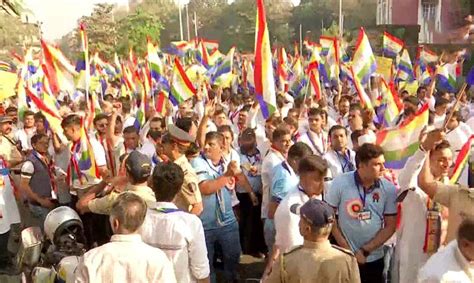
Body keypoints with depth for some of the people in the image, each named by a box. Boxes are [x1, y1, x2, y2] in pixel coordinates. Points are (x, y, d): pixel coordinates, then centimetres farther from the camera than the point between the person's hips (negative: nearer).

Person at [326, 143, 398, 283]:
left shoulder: (389, 188, -7)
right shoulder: (340, 183, -12)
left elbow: (390, 226, -2)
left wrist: (365, 251, -8)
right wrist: (345, 247, -8)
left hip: (374, 258, 2)